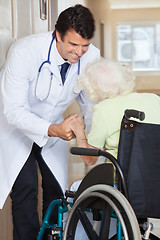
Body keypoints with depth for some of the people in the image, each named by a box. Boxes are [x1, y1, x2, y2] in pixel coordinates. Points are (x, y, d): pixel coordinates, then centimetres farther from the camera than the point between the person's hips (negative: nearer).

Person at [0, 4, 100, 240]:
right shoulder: (24, 52, -34)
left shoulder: (91, 56, -20)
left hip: (55, 127, 4)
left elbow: (91, 101, -7)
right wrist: (53, 130, -46)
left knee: (57, 190, 1)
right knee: (25, 190, -14)